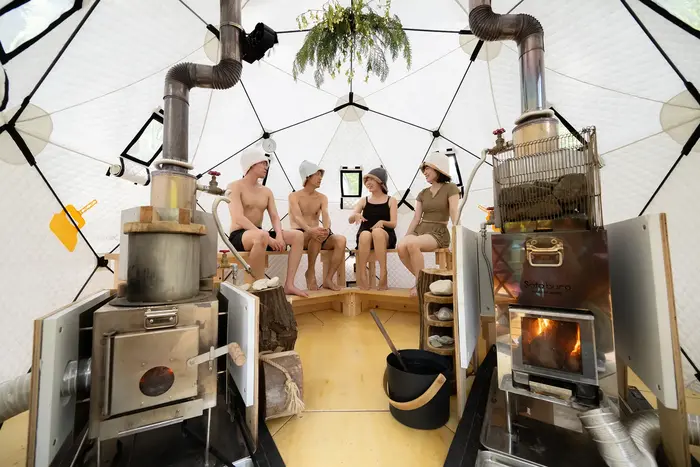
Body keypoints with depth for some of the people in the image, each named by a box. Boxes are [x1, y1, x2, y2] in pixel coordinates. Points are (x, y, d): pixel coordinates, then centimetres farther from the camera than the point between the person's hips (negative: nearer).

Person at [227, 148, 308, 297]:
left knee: (298, 235, -12)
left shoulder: (267, 191, 15)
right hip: (239, 236, -6)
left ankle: (289, 284, -16)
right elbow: (239, 219, -19)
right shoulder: (235, 187, -5)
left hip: (259, 235, 7)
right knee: (261, 237, -41)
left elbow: (275, 218, 4)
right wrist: (268, 237, -29)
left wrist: (279, 235, -19)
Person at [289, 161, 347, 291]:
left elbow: (325, 215, -10)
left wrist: (326, 228, -35)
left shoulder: (322, 198, 10)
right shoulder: (294, 196, -1)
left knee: (341, 240, -24)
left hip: (315, 235, 4)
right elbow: (297, 217, -20)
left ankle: (328, 279, -16)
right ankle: (311, 272, -15)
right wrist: (310, 229, -42)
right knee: (316, 235, -38)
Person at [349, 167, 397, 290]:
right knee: (365, 234, -36)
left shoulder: (391, 200, 10)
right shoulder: (364, 200, 15)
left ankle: (383, 274, -36)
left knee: (377, 231, -37)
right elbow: (350, 220, 3)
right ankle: (362, 276, -33)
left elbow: (393, 224, 1)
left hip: (385, 236, -1)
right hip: (365, 236, 1)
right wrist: (356, 215, -20)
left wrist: (382, 222, -21)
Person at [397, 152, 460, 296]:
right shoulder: (423, 193, 17)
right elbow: (416, 218, 10)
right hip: (420, 230, 5)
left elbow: (454, 215, -9)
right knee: (401, 246, -29)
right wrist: (405, 237, 0)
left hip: (439, 233, -5)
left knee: (412, 244, -36)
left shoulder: (450, 188, 2)